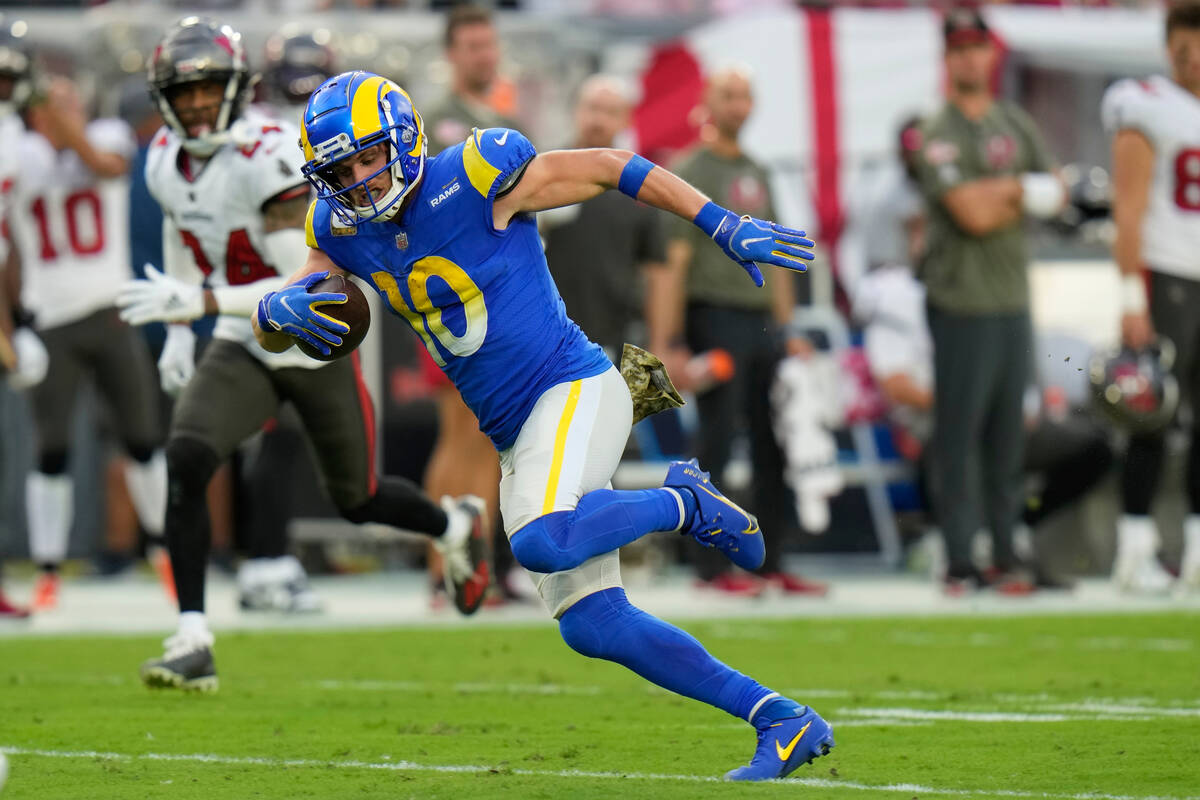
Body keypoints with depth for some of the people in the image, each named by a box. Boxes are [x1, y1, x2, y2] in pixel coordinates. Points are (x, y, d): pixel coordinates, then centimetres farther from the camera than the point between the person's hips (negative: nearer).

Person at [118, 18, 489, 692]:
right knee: (186, 460, -22)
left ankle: (457, 527, 48)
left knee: (358, 502, 13)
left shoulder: (269, 157, -27)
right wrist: (178, 331, 11)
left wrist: (199, 302, -38)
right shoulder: (167, 162, -5)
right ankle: (193, 643, -20)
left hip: (319, 346, -5)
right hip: (244, 350, 5)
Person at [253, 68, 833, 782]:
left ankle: (683, 503, -5)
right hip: (516, 436, 8)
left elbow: (614, 168, -8)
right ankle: (785, 722, 9)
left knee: (541, 542, -34)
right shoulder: (345, 229, 5)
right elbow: (270, 333, 7)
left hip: (573, 389, -8)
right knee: (592, 625, 2)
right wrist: (281, 309, -19)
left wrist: (729, 228, -11)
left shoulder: (471, 179, -15)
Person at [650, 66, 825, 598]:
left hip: (762, 321, 7)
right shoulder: (691, 173, -4)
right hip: (715, 319, -7)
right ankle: (711, 567, -3)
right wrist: (667, 345, -18)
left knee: (774, 447, 6)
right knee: (716, 444, -6)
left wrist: (787, 330, 18)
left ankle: (771, 564, 10)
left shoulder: (757, 174, 19)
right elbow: (674, 261, -11)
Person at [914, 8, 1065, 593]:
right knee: (959, 437, -6)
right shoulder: (939, 135, -7)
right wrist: (1022, 189, -5)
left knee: (1008, 435, 10)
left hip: (1013, 302, 7)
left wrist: (998, 199, -8)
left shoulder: (1016, 125, 15)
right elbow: (971, 215, -18)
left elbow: (1054, 195, 8)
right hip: (962, 304, -6)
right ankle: (960, 564, -4)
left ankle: (1008, 556, 15)